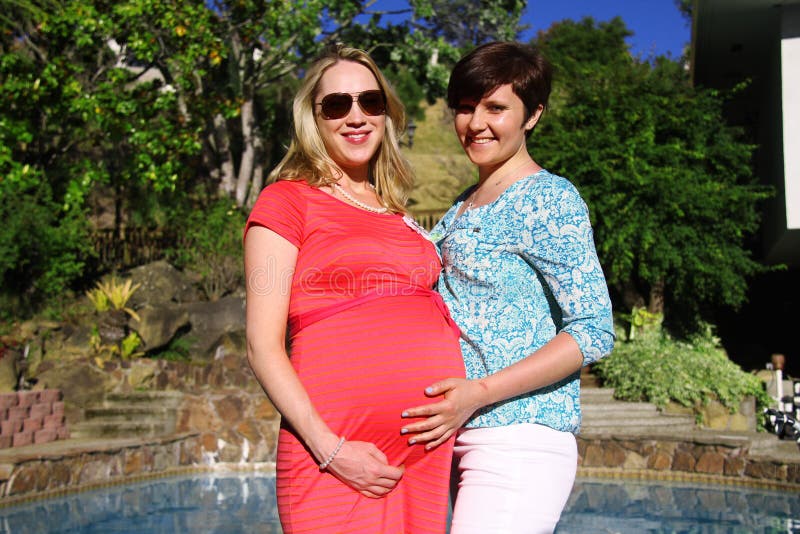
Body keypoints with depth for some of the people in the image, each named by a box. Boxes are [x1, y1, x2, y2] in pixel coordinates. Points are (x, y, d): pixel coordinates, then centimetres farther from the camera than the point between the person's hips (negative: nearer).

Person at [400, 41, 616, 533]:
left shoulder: (549, 198, -7)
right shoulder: (465, 206, 17)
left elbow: (595, 331, -14)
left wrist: (478, 393, -19)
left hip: (519, 441, -7)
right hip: (461, 439, 8)